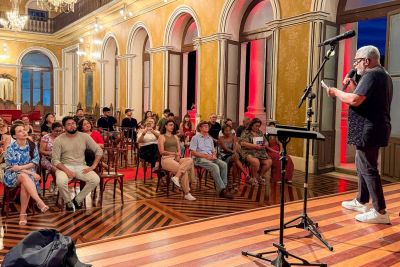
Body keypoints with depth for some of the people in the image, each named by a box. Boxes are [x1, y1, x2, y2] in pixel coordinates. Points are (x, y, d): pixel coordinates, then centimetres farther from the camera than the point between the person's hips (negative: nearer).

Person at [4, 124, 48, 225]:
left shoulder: (32, 145, 1)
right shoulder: (11, 148, -7)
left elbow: (35, 161, -2)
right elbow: (13, 167, -11)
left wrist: (21, 167, -19)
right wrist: (32, 173, -21)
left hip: (29, 173, 2)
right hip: (12, 175, -2)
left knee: (25, 184, -34)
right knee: (24, 176, -38)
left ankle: (23, 213, -26)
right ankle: (40, 202, -46)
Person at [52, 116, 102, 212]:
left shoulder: (84, 136, 2)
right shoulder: (59, 140, -3)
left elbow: (99, 150, 3)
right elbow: (55, 160, -7)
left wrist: (93, 166, -9)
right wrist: (66, 170, -23)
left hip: (81, 166, 2)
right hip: (65, 166, -2)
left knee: (96, 179, -24)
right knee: (61, 182, -34)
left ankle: (78, 199, -1)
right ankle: (68, 202, -2)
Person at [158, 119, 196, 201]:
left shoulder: (175, 137, 23)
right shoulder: (162, 137, 4)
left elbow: (179, 150, 15)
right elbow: (161, 151, -6)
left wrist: (178, 155, -8)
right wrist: (174, 153, -12)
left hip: (176, 158, 6)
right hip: (166, 159, -6)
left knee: (190, 160, -27)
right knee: (184, 170, -29)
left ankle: (176, 177, -33)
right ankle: (187, 193, -22)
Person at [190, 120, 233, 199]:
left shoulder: (210, 139, 26)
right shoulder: (195, 138, 5)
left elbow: (214, 150, 25)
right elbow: (193, 152, -5)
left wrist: (214, 155, -1)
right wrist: (205, 155, -14)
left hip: (210, 158, 6)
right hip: (199, 159, -6)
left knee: (224, 164, -22)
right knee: (215, 166, -33)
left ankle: (224, 186, -24)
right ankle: (221, 190, -32)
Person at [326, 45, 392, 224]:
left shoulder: (371, 75, -15)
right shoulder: (383, 75, 19)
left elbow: (355, 100, -25)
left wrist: (336, 92, -11)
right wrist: (353, 86, 10)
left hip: (369, 130, -11)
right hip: (374, 129, 11)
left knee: (368, 169, -7)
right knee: (362, 166, 19)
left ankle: (380, 212, -4)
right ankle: (361, 202, 30)